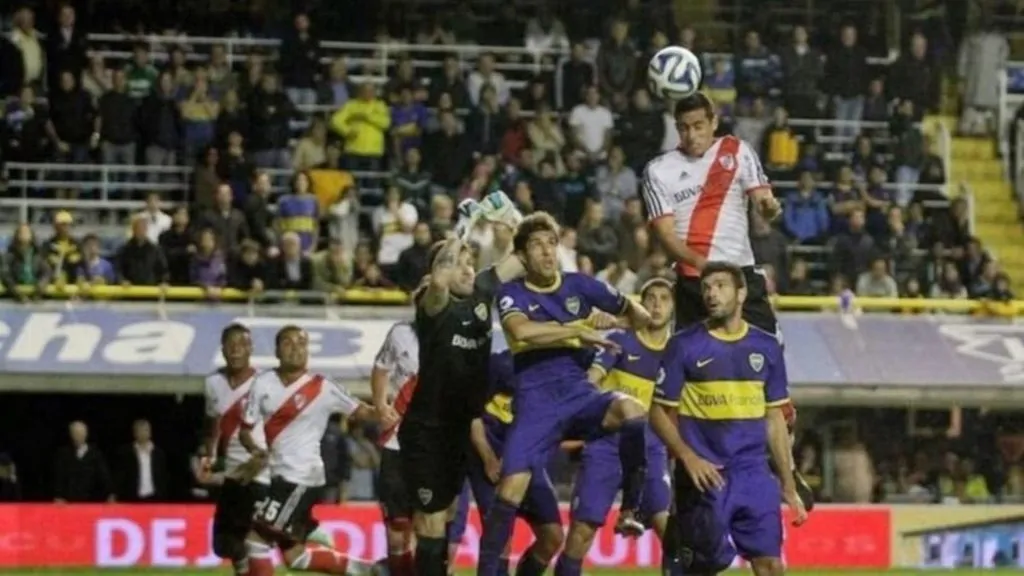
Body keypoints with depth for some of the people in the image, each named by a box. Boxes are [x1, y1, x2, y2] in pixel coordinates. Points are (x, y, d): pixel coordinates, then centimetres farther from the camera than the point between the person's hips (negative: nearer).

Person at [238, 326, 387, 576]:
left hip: (302, 477, -7)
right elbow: (245, 428, 8)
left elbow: (360, 411, -8)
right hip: (281, 475, 7)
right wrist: (254, 449, -13)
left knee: (257, 538, -12)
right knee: (295, 555, 11)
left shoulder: (321, 388, -8)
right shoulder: (263, 384, 4)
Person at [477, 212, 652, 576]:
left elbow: (632, 311, 25)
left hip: (579, 392, 2)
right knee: (512, 486, -15)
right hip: (536, 401, -2)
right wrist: (578, 330, -20)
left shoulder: (579, 286, 7)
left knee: (631, 411, -30)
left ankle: (632, 508, -14)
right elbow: (522, 330, -25)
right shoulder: (513, 295, -1)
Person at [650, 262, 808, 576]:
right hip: (704, 474, -3)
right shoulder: (684, 345, -2)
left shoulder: (766, 347, 9)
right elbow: (660, 412, 0)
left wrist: (788, 485, 11)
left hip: (754, 473, 3)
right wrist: (688, 457, -16)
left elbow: (774, 419, 14)